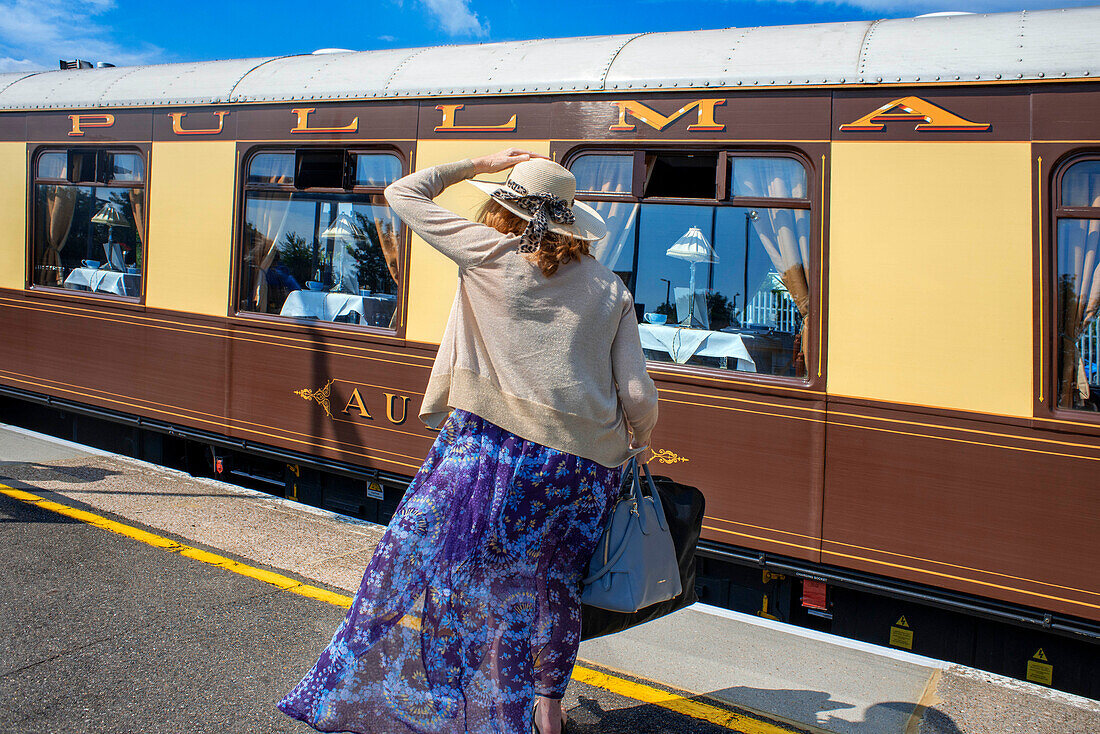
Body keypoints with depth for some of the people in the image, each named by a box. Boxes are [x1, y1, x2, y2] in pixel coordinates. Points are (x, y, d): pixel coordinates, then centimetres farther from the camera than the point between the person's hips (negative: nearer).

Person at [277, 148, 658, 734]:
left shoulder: (491, 254, 2)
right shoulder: (611, 290, 10)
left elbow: (402, 193, 14)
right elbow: (639, 398, 6)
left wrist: (481, 164, 21)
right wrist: (636, 443, 27)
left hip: (498, 446, -4)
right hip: (585, 466, 4)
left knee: (417, 557, 10)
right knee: (556, 581, 22)